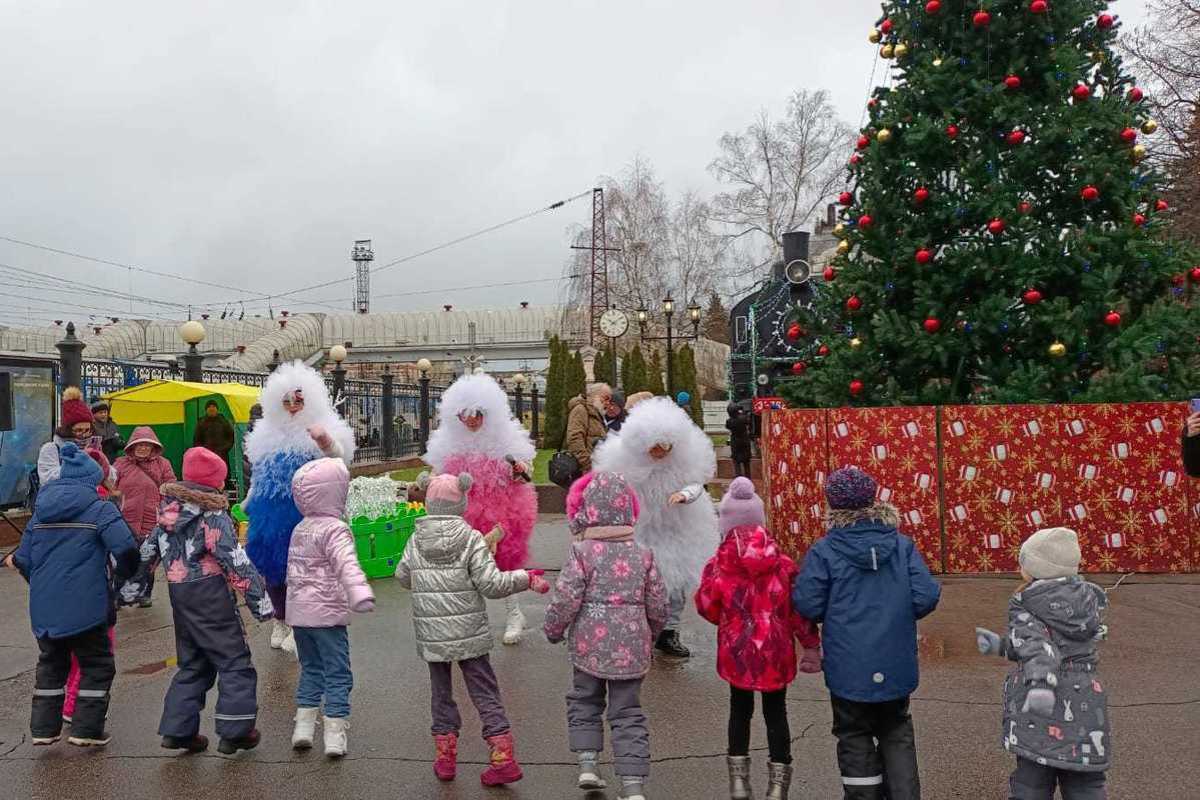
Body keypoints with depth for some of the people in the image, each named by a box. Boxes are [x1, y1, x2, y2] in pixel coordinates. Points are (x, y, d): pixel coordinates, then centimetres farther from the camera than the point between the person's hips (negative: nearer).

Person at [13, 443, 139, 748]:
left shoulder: (40, 511, 10)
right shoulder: (99, 509, -8)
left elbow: (22, 559, 10)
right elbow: (125, 548, -20)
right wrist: (123, 573, 0)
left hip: (44, 608, 6)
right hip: (85, 606, -5)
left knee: (51, 665, 21)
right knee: (97, 665, 9)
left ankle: (43, 728, 25)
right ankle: (86, 729, 10)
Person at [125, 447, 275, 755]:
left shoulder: (168, 513, 9)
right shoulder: (214, 516, -13)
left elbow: (147, 552, 17)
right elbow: (237, 562, -16)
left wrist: (133, 587, 29)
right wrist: (261, 601, -14)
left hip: (179, 597, 7)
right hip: (212, 597, -7)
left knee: (191, 665, 19)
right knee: (234, 662, 2)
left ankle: (177, 729, 17)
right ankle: (235, 731, 2)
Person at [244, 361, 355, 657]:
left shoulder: (319, 432, -5)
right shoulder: (269, 434, 11)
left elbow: (339, 460, -25)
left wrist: (326, 441, -45)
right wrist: (247, 507, 24)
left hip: (305, 514, -5)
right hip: (270, 515, 5)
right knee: (271, 567, 11)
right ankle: (281, 621, 29)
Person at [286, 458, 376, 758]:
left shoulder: (300, 529, 11)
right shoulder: (335, 529, -13)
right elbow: (347, 564, -31)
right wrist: (360, 593, -45)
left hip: (298, 612, 7)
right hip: (326, 613, -7)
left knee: (310, 669, 20)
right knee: (337, 674, 2)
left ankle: (303, 726, 19)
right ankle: (334, 735, 1)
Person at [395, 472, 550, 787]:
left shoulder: (416, 540, -2)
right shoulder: (472, 539, -11)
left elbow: (403, 577, 12)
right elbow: (491, 585, -13)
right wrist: (526, 578, -1)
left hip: (431, 635, 2)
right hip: (469, 632, -2)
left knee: (441, 691, 16)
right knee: (484, 692, 6)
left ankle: (445, 757, 20)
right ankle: (503, 758, 5)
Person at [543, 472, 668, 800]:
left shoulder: (582, 551, -11)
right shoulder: (642, 554, 0)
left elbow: (565, 600, -13)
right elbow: (658, 605, 4)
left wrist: (553, 630, 6)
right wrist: (650, 634, 23)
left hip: (590, 646, -2)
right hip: (632, 648, 2)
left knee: (585, 701, 21)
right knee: (628, 712, 10)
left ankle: (587, 763, 14)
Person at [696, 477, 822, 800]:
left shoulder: (717, 566, -12)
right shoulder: (783, 563, -8)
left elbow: (707, 607, -7)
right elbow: (800, 609, -4)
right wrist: (812, 647, 6)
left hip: (736, 651, 0)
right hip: (776, 651, 0)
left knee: (740, 710, 17)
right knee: (776, 713, 12)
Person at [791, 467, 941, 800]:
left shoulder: (824, 551, -13)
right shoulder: (902, 545, -5)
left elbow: (808, 606, -14)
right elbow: (926, 597, -8)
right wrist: (898, 616, 11)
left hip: (848, 667, -3)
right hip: (896, 665, 3)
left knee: (855, 738, 14)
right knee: (896, 731, 22)